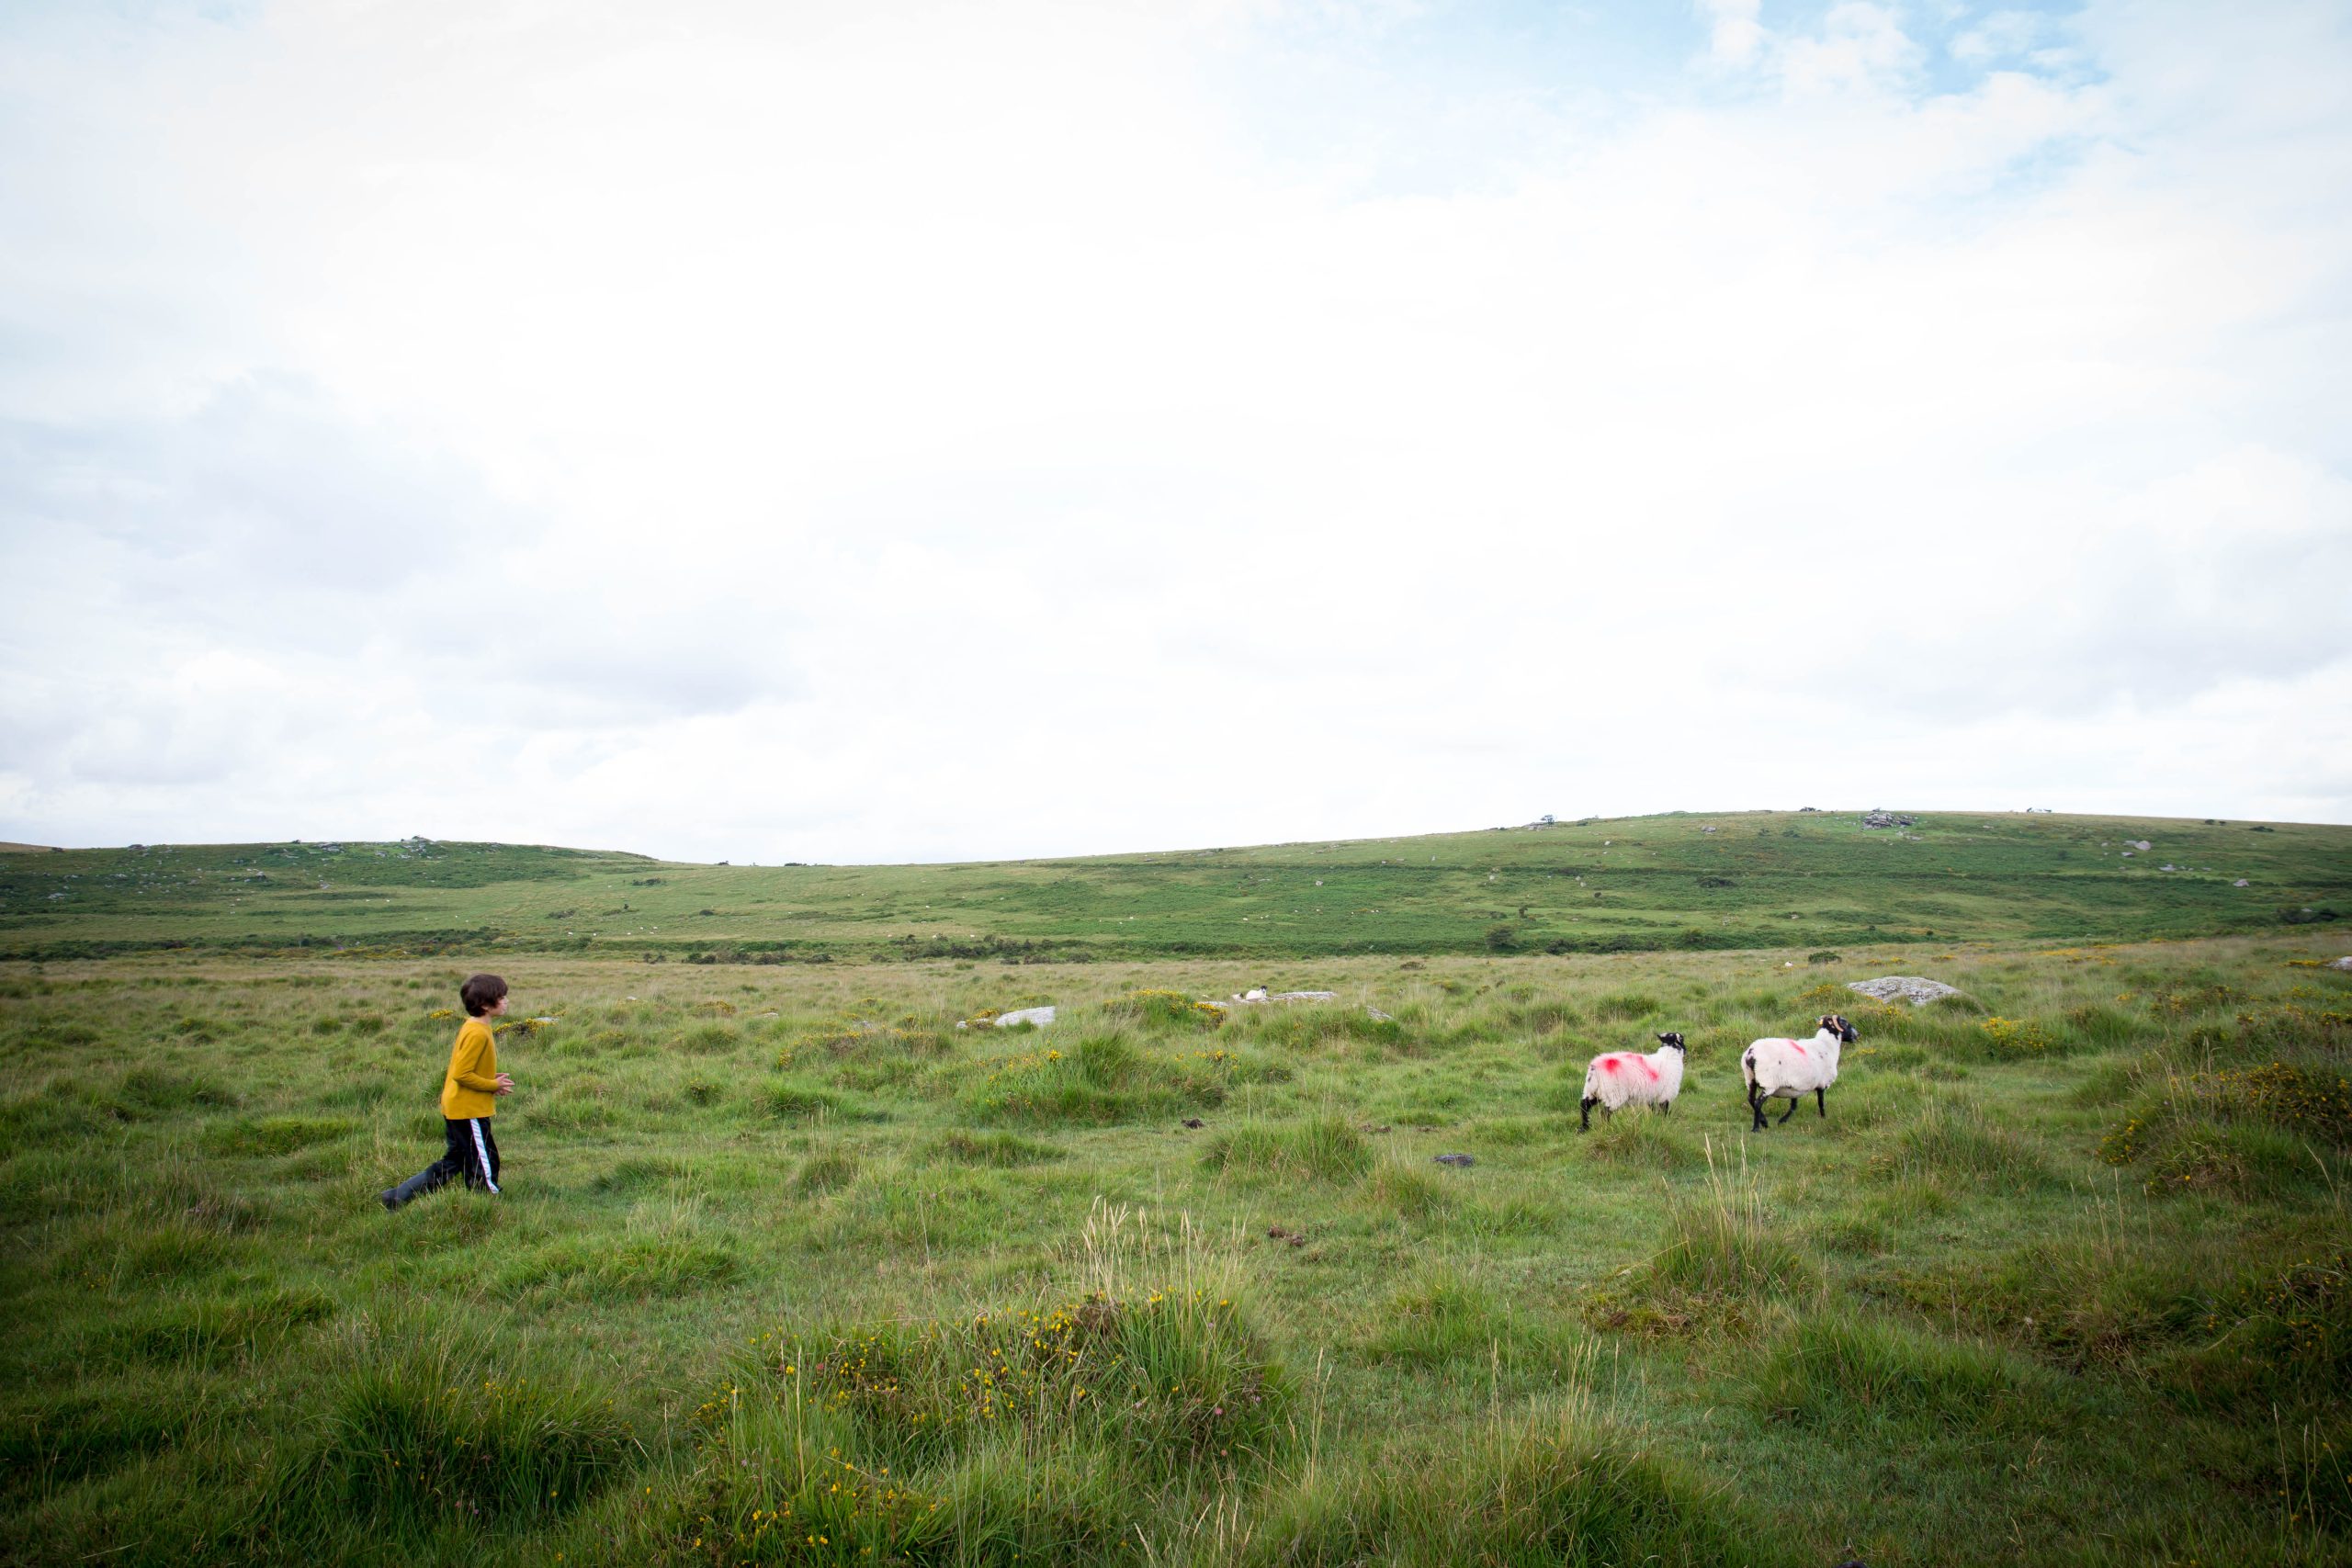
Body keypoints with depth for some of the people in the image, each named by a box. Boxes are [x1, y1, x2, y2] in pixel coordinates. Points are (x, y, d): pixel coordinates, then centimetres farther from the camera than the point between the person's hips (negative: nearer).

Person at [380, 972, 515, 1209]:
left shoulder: (471, 1028, 10)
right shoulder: (477, 1033, -21)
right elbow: (462, 1074, -25)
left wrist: (492, 1078, 5)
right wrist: (495, 1086, -16)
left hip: (456, 1109, 10)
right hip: (469, 1110, -10)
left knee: (453, 1163, 18)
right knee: (484, 1165, -1)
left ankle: (394, 1197, 20)